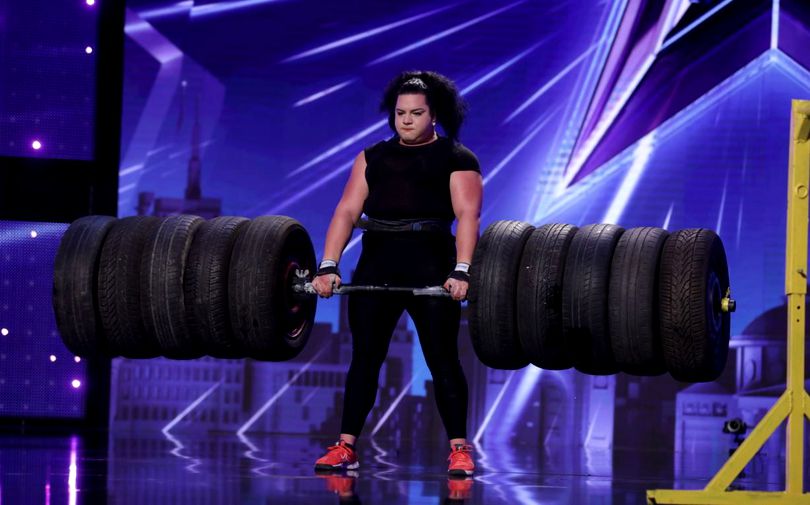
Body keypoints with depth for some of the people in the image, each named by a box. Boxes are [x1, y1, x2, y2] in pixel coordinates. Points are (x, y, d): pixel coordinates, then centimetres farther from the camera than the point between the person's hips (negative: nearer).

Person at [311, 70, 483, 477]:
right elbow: (347, 211, 8)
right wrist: (328, 266, -5)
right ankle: (346, 446, 8)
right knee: (364, 358, 4)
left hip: (430, 264, -4)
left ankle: (459, 449, 4)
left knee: (442, 360, -2)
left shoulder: (456, 159, 4)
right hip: (376, 263, 4)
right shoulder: (372, 157, 16)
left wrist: (462, 271, -24)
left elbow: (467, 215, -9)